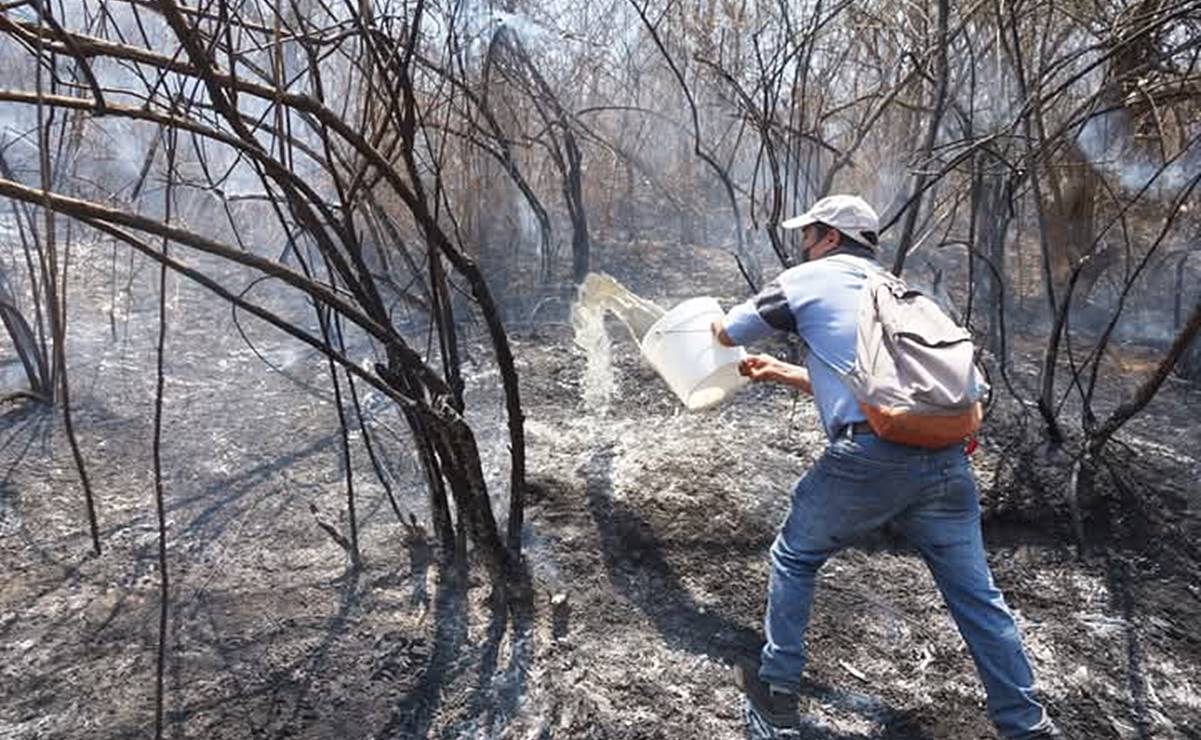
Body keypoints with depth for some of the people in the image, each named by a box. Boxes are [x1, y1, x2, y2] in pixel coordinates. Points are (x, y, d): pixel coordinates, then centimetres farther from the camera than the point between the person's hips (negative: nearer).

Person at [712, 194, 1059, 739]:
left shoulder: (807, 279, 8)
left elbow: (729, 333, 17)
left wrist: (715, 323, 40)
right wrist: (781, 373, 42)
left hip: (869, 455, -6)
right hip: (945, 457, 6)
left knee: (794, 558, 16)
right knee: (975, 595, 16)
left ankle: (777, 690, 25)